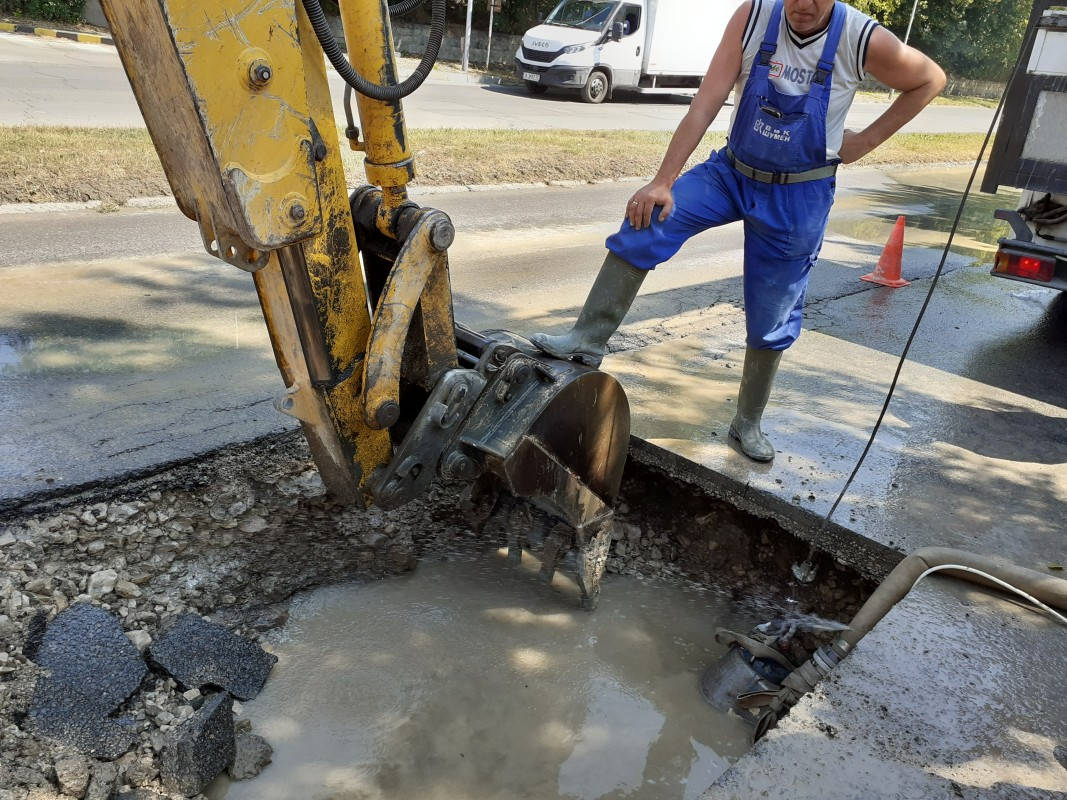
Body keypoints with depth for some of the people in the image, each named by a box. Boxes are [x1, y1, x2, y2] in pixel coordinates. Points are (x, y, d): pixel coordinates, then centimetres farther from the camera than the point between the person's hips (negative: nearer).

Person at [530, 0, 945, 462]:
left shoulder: (864, 41, -15)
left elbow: (931, 80, 2)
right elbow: (705, 104, -16)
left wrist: (867, 140, -3)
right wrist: (663, 182, -22)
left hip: (798, 197, -1)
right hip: (732, 172, 2)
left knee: (771, 320, 5)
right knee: (645, 223, -22)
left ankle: (748, 424, 25)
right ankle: (588, 341, -13)